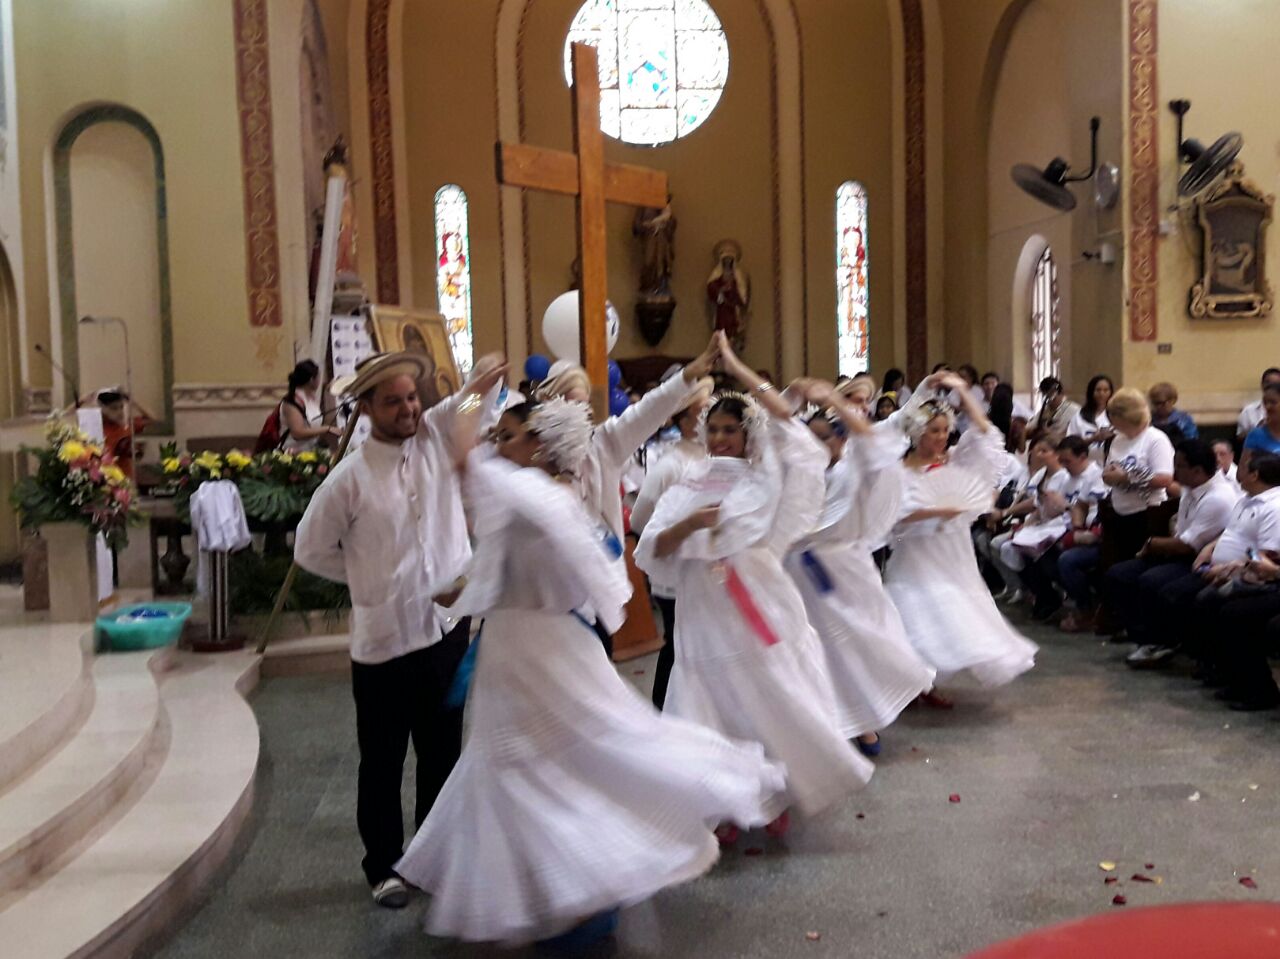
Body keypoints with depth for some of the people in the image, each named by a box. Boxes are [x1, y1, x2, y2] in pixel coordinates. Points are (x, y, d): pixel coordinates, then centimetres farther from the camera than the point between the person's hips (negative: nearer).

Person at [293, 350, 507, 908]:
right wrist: (370, 581, 1)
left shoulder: (439, 434, -1)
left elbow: (479, 395, -10)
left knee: (442, 755, 17)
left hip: (448, 626, 3)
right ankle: (383, 866, 31)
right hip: (382, 638, -3)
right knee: (382, 763, 12)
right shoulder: (350, 478, -9)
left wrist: (484, 379, -33)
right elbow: (311, 550, 0)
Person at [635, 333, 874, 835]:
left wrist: (738, 369, -14)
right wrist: (687, 526, -18)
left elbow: (791, 428, -15)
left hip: (760, 614, -2)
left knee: (775, 709, 5)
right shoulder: (686, 489, 8)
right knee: (718, 718, 5)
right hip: (704, 620, 2)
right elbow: (650, 552, 2)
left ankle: (776, 799, 27)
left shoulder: (766, 481, 1)